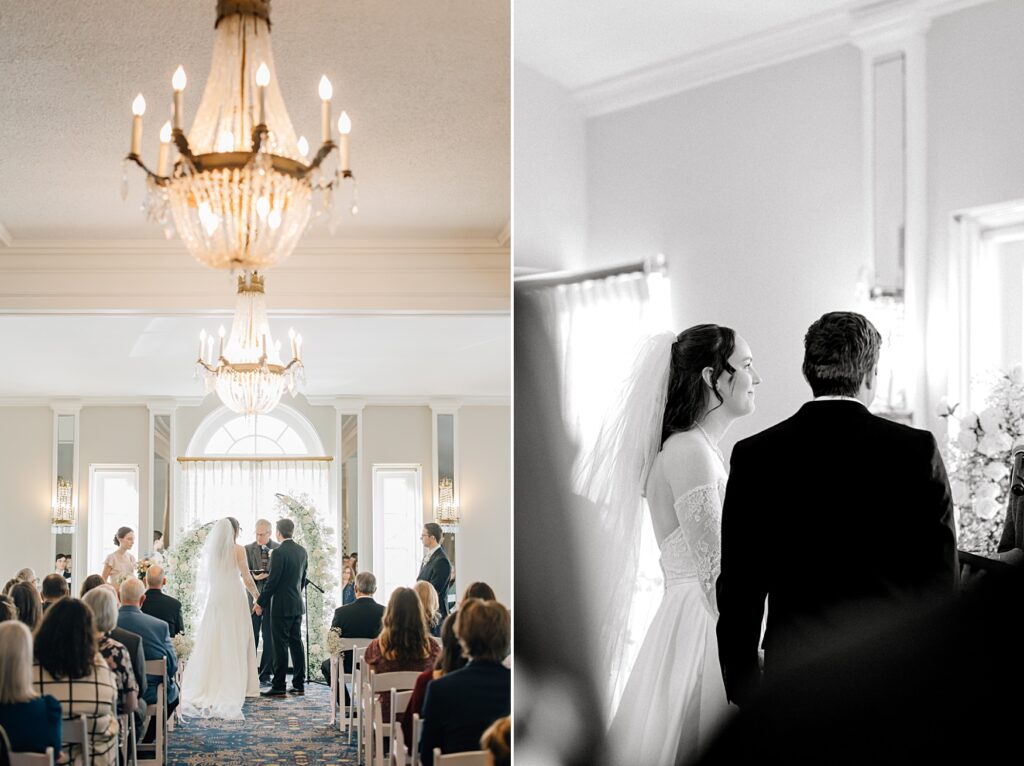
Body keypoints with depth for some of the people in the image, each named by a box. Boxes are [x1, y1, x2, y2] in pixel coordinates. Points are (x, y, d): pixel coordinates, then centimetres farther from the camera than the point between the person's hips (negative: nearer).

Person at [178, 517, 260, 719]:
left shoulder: (209, 549, 7)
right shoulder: (238, 549, -5)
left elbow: (203, 578, 10)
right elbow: (247, 578, -5)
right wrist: (258, 598, 6)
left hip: (213, 600, 4)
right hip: (233, 599, -4)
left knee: (210, 644, 5)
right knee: (234, 645, 2)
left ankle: (205, 688, 3)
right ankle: (233, 688, 1)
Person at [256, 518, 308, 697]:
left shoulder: (279, 552, -16)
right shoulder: (302, 551, 8)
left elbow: (272, 581, -16)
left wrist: (261, 602, -8)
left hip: (281, 605, -7)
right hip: (297, 604, 7)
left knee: (281, 646, -4)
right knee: (296, 643, 11)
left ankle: (279, 686, -2)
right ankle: (299, 684, 14)